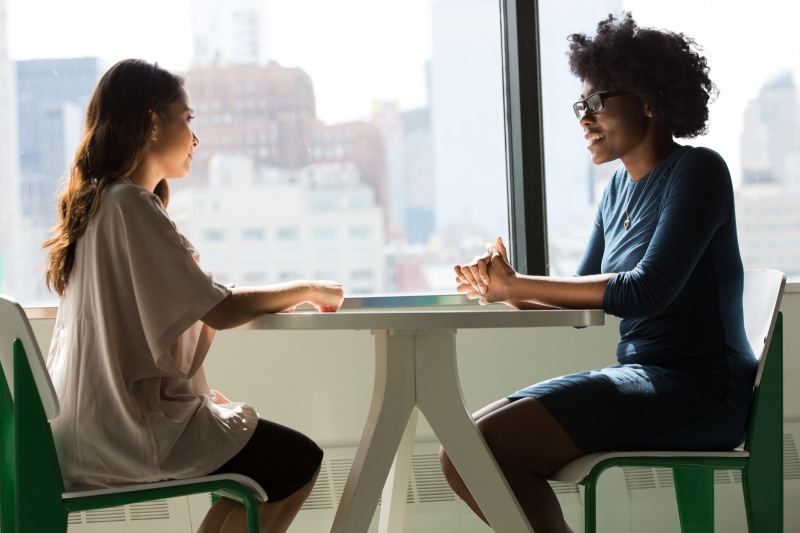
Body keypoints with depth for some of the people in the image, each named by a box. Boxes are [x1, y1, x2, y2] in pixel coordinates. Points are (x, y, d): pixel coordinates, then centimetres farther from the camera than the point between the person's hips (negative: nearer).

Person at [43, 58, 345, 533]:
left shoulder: (97, 200, 13)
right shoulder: (130, 204, -17)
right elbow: (218, 311, -18)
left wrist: (275, 297, 8)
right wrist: (305, 290, -4)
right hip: (127, 430, -10)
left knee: (260, 437, 20)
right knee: (300, 461, -3)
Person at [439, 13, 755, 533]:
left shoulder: (697, 171, -8)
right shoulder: (620, 188, 17)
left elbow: (649, 290, -20)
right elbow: (582, 302, 14)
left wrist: (517, 286, -15)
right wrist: (506, 288, -7)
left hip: (698, 391, -9)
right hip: (639, 374, 9)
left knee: (486, 447, -23)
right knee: (461, 449, -2)